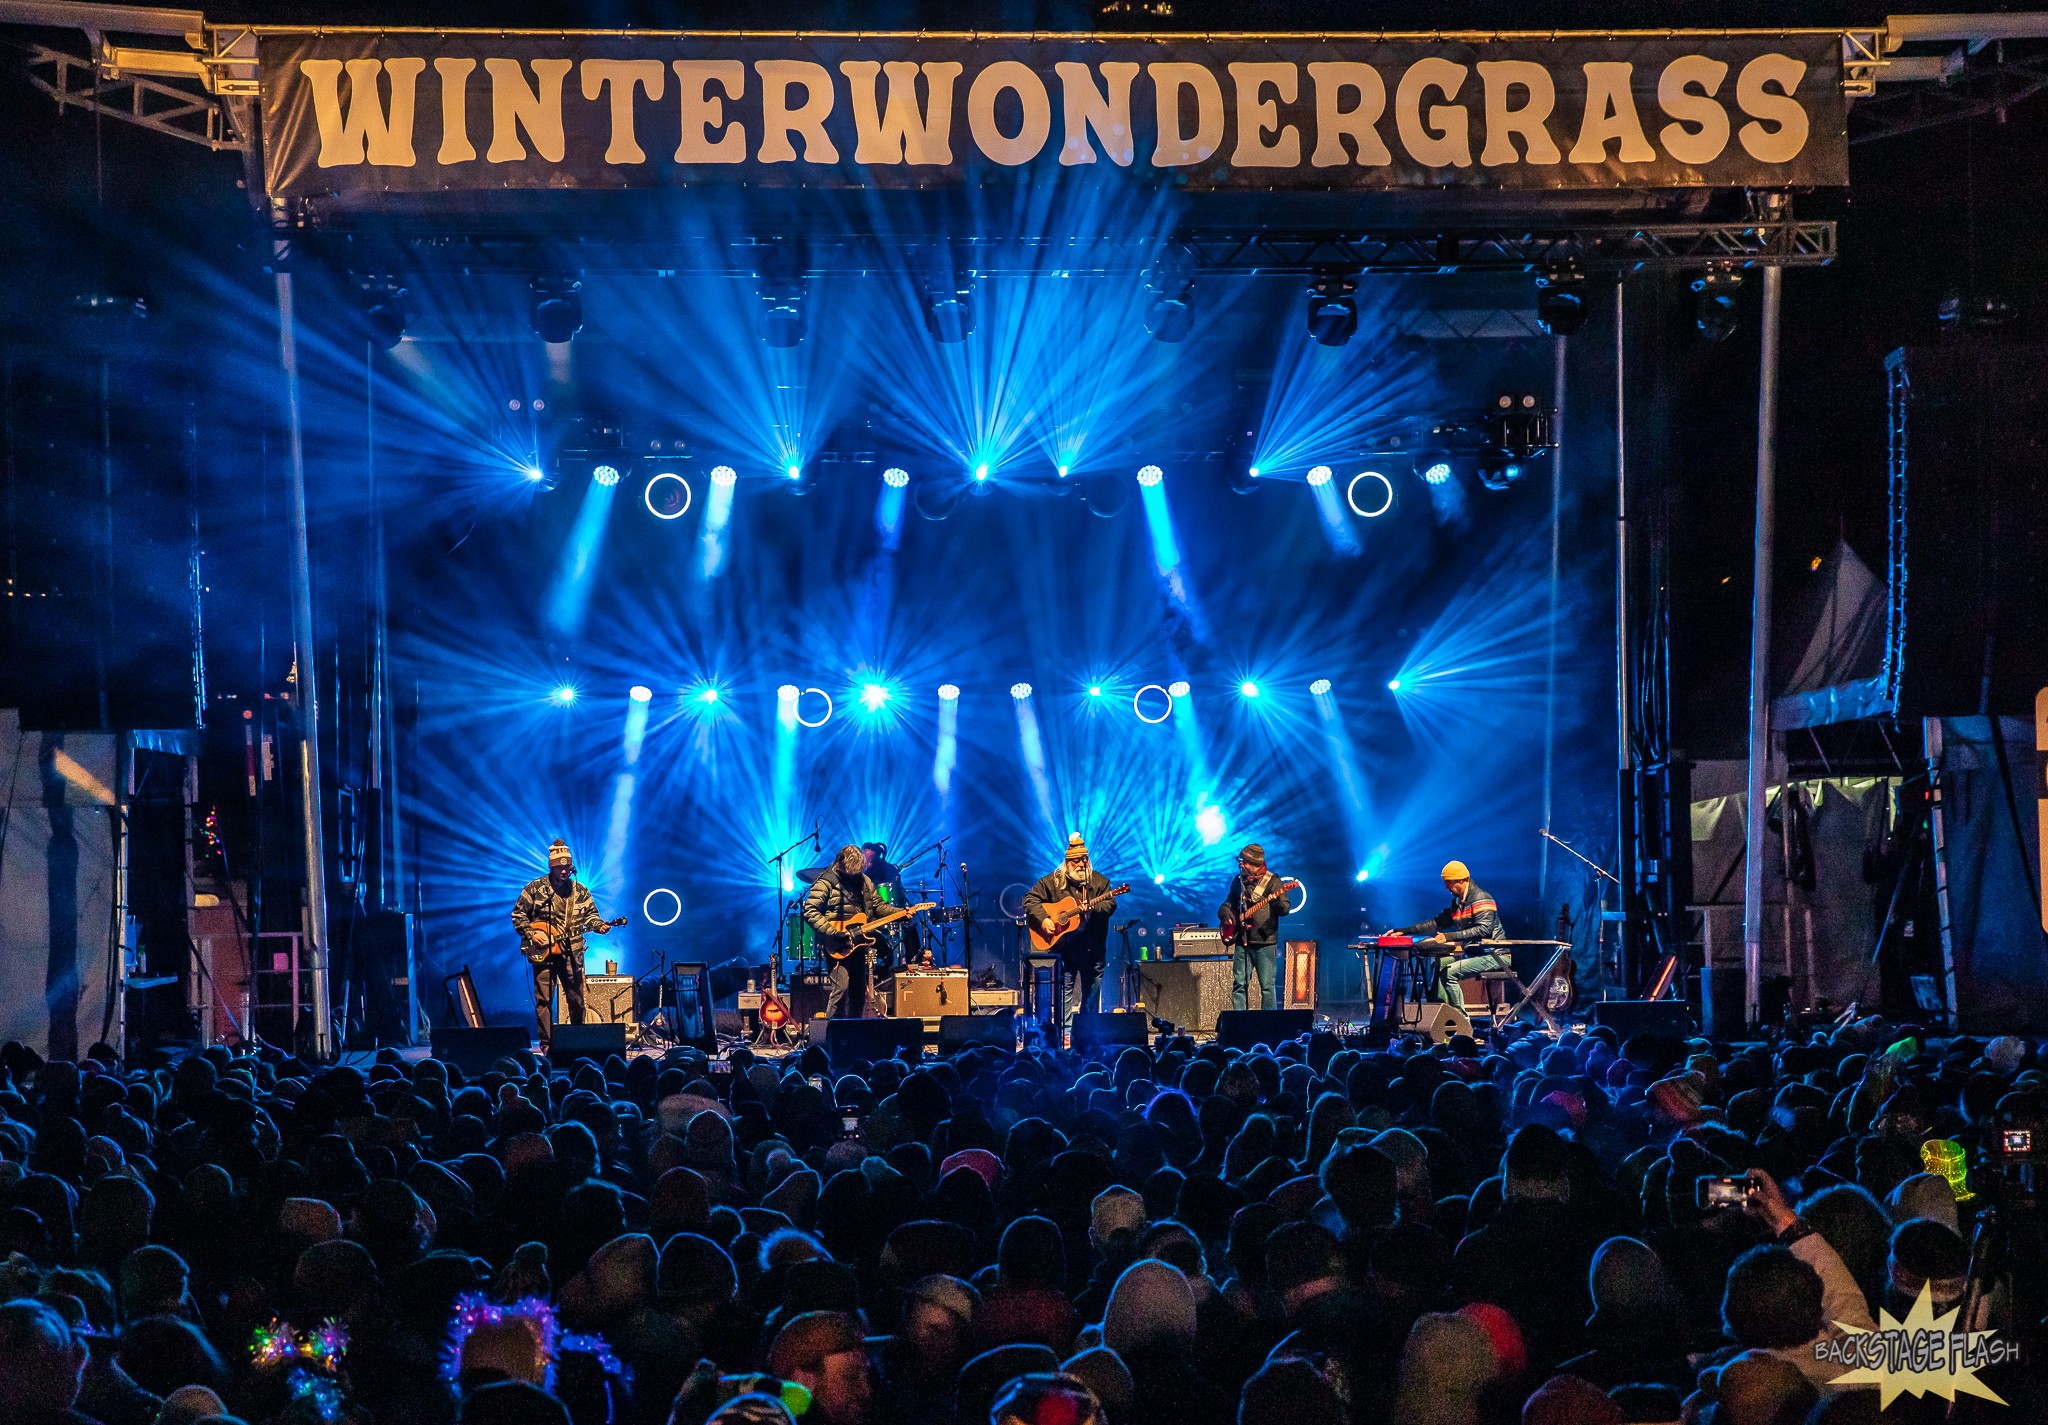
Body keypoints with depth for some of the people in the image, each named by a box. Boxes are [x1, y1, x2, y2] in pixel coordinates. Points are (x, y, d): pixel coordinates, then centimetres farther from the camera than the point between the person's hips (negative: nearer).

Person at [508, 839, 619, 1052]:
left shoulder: (579, 890, 9)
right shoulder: (535, 888, 0)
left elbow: (590, 914, 14)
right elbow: (518, 914, 3)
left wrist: (599, 925, -7)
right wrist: (531, 934, -9)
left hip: (571, 953, 3)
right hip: (543, 953, -2)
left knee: (576, 999, 5)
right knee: (543, 1000, -4)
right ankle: (547, 1044, -1)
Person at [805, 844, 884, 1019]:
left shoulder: (863, 881, 11)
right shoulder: (826, 883, -10)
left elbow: (877, 906, 17)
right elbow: (810, 912, -15)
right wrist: (833, 933, -22)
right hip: (839, 946, -7)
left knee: (860, 989, 9)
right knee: (841, 987, -16)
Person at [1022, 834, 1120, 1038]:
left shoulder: (1099, 881, 6)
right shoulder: (1052, 881, 2)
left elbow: (1110, 903, -4)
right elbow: (1030, 899, 1)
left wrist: (1092, 908, -23)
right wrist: (1042, 919, -13)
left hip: (1093, 945, 2)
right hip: (1064, 945, -2)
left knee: (1091, 990, 8)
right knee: (1065, 989, -4)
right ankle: (1065, 1031, -2)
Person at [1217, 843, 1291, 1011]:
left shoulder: (1272, 881, -5)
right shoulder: (1238, 880, 12)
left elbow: (1285, 909, -13)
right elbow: (1228, 903, 24)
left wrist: (1278, 902, -35)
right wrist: (1225, 913, 3)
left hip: (1264, 942, -5)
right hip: (1242, 942, 5)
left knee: (1267, 986, -3)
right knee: (1239, 983, 3)